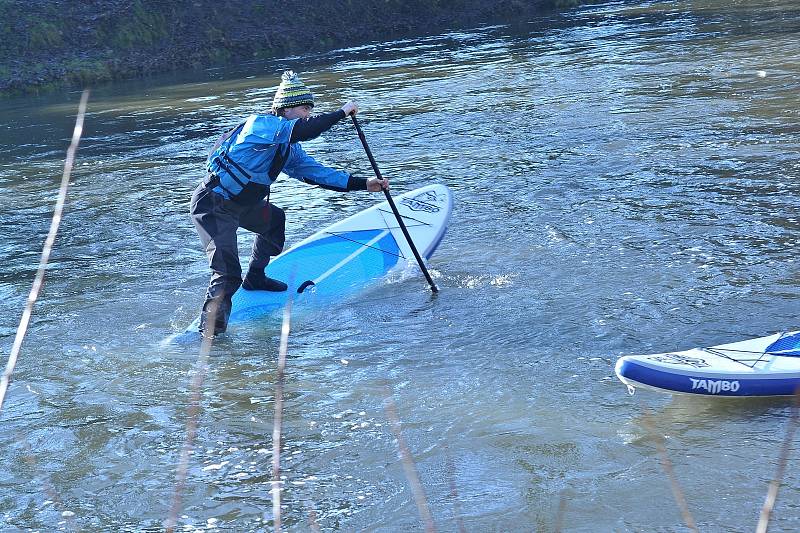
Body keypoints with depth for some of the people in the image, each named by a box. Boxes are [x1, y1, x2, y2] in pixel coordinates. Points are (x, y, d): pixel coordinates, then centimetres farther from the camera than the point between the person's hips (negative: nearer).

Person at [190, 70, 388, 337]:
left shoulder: (288, 148, 10)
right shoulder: (261, 124, -17)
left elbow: (316, 172, 9)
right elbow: (303, 130, -34)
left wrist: (363, 184, 3)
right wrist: (342, 112, -23)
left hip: (238, 204, 10)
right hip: (212, 206, -10)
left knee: (274, 219, 30)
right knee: (228, 275, -17)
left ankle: (254, 278, 37)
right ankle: (210, 330, -7)